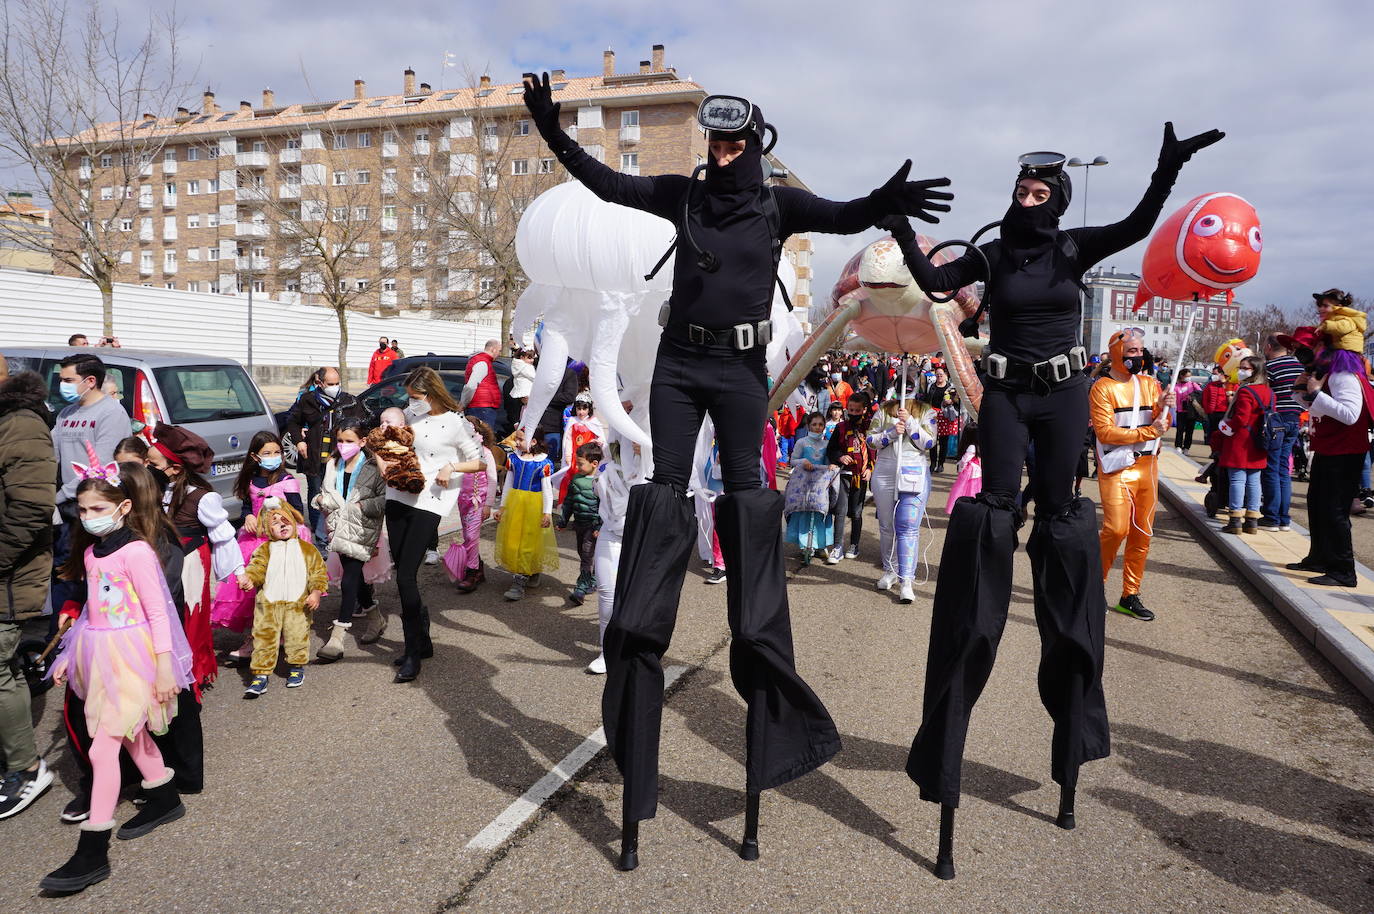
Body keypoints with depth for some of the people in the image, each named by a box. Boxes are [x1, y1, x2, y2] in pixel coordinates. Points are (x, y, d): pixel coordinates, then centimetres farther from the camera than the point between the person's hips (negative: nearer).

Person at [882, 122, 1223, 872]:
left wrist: (1167, 169, -23)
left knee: (1060, 513, 3)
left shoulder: (1075, 248, 3)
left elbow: (1137, 226, -10)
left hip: (1064, 392, 1)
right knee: (994, 507, -7)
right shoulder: (991, 254, 4)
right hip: (1005, 392, 0)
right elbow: (933, 282, -4)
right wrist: (903, 234, -17)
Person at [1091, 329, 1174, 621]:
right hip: (1117, 468, -6)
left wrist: (1162, 408, -11)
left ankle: (1130, 596, 15)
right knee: (1116, 528, -15)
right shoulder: (1103, 388, -5)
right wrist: (1148, 432, -14)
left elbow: (1161, 426, 9)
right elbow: (1104, 431, -14)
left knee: (1142, 534, 6)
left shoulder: (1149, 384, 12)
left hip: (1147, 466, 6)